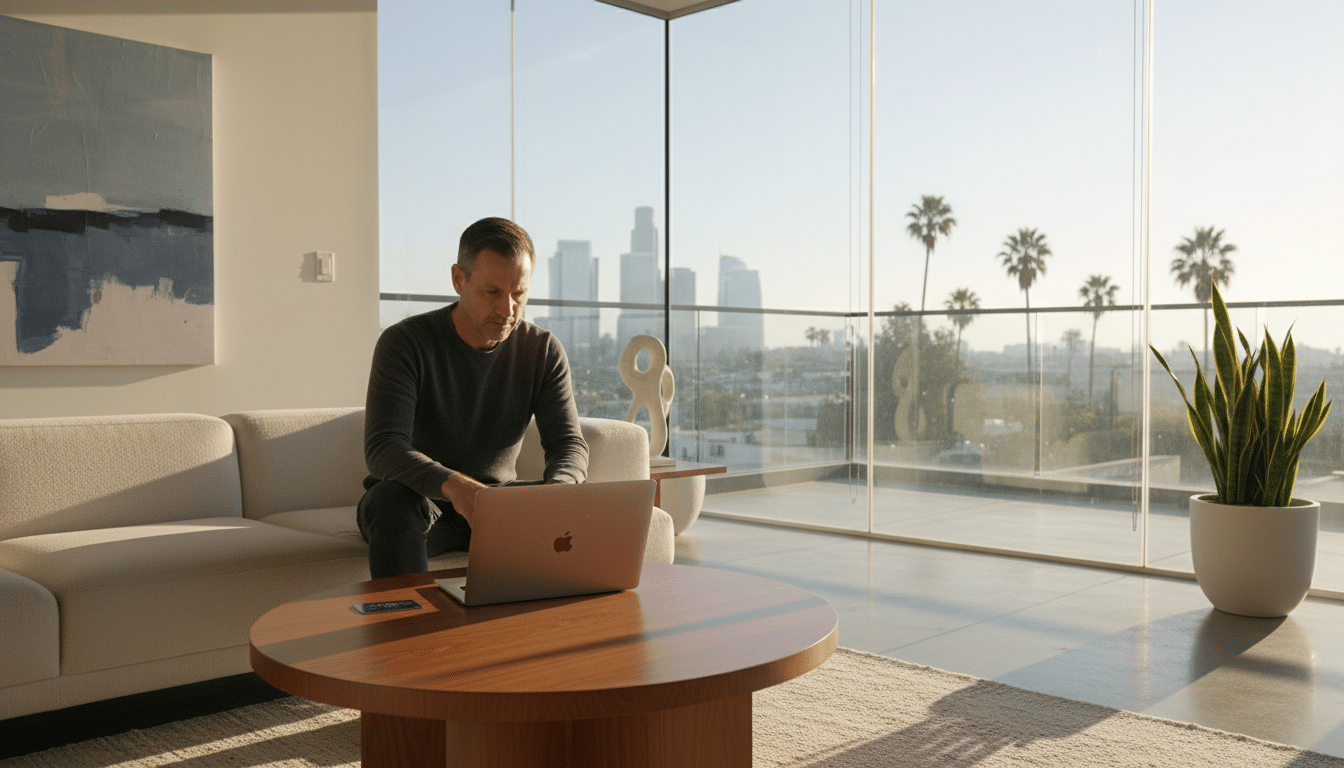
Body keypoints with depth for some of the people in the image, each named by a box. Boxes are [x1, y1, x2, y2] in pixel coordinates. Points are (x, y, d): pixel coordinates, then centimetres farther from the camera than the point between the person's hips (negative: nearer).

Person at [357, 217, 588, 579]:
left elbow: (568, 442, -10)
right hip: (418, 499, -2)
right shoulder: (403, 342, -16)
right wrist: (454, 485, -49)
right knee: (394, 497, -36)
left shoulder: (543, 350, -4)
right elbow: (382, 447, -27)